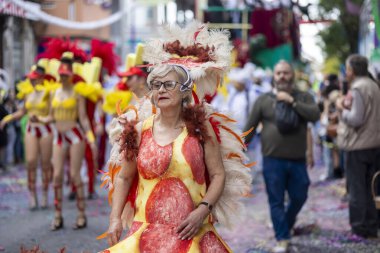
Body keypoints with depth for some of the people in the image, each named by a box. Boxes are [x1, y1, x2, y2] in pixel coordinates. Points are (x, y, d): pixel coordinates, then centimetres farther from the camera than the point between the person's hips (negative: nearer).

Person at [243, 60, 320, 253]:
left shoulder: (303, 98, 7)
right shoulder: (264, 100, 3)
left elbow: (315, 115, -12)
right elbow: (250, 128, 4)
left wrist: (292, 101, -16)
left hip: (297, 161, 2)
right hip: (273, 161, -2)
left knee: (299, 197, 11)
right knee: (276, 201, 1)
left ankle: (286, 226, 37)